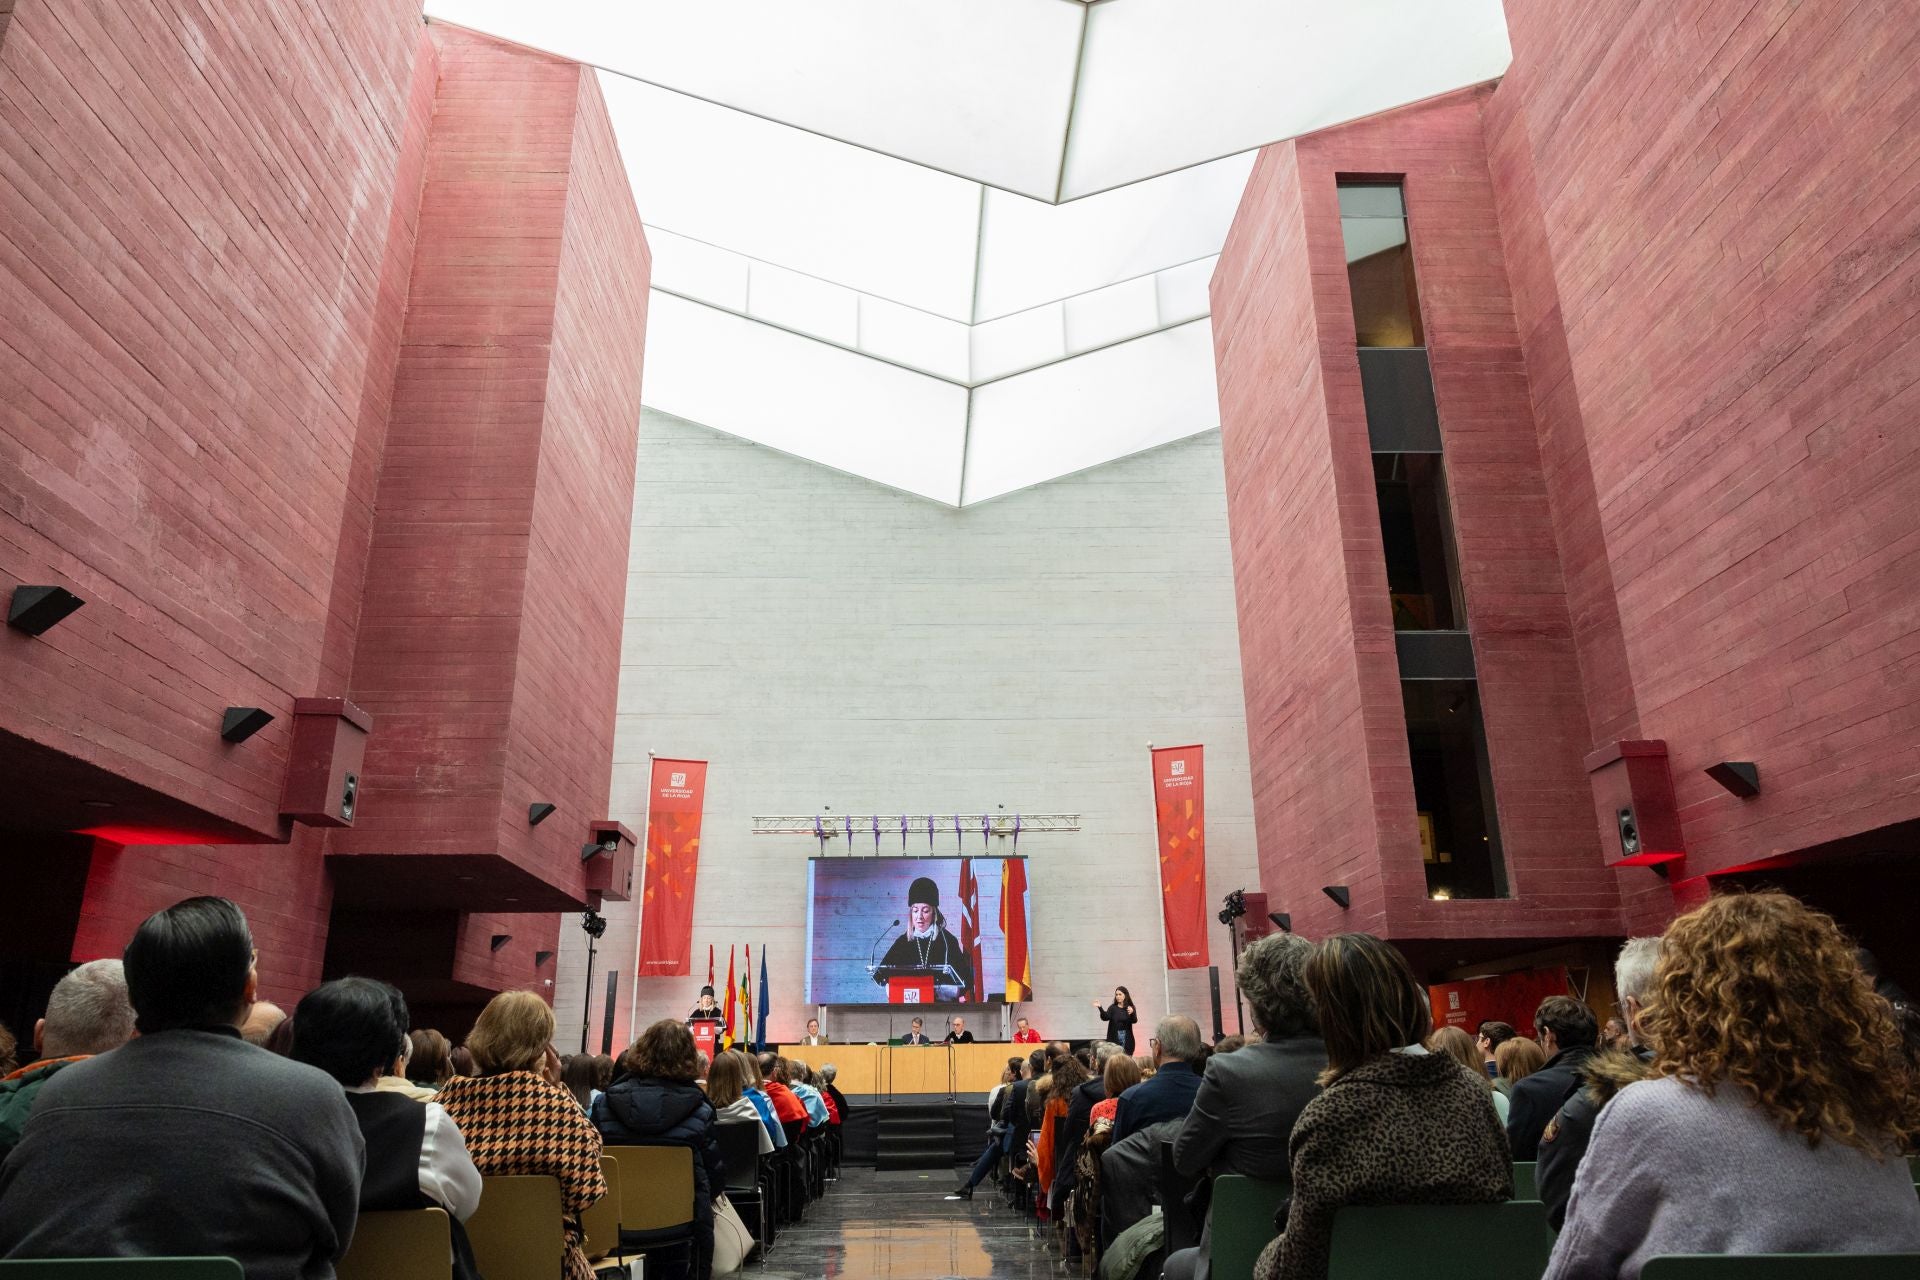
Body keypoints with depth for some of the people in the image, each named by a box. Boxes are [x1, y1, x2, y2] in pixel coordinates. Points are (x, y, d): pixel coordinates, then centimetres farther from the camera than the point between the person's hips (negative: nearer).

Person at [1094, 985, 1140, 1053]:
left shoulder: (1130, 1008, 3)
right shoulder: (1112, 1007, 3)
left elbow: (1134, 1021, -9)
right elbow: (1105, 1017, -10)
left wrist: (1132, 1013, -31)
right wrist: (1100, 1007, -27)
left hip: (1127, 1038, 0)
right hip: (1114, 1038, 0)